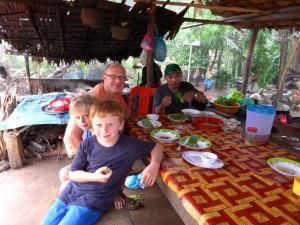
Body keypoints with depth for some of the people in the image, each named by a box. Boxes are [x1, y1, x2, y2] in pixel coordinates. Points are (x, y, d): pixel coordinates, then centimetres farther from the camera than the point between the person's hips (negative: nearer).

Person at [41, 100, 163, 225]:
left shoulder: (129, 146, -13)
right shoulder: (87, 144, -7)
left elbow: (157, 146, -3)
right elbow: (72, 174, -2)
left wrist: (154, 165, -23)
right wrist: (94, 177, -22)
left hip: (93, 202, -3)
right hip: (71, 193, 4)